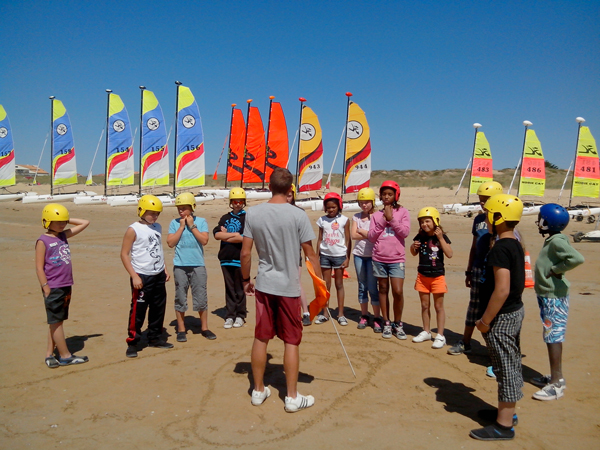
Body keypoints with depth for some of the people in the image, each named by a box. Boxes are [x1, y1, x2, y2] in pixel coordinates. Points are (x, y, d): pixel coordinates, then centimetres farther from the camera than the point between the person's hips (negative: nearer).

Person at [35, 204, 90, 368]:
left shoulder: (64, 235, 9)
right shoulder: (43, 241, -9)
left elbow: (85, 223, 17)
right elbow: (39, 267, -11)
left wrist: (68, 219, 7)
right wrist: (46, 289, -15)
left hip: (66, 286, 7)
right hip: (53, 288, -7)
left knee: (57, 321, 12)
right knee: (56, 321, 3)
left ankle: (49, 354, 21)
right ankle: (65, 356, 9)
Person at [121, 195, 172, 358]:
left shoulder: (157, 227, 10)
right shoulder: (133, 230, -10)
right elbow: (124, 254, -11)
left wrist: (165, 269, 13)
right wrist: (134, 276, -17)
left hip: (158, 276, 7)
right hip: (142, 277, -7)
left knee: (158, 308, 13)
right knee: (138, 310, -3)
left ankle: (155, 337, 28)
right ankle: (132, 343, 9)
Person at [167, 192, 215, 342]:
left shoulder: (201, 222, 2)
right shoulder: (174, 223, 4)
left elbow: (204, 240, -9)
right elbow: (170, 243, -4)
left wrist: (192, 226, -9)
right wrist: (182, 227, -7)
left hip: (198, 265, 0)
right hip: (180, 266, 1)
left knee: (201, 298, 5)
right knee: (180, 299, 7)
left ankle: (204, 328, 19)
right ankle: (181, 330, 19)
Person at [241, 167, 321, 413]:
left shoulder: (253, 213, -3)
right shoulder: (298, 215, -11)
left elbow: (245, 253, -2)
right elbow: (310, 254, -8)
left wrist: (246, 280, 13)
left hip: (263, 285, 3)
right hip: (289, 287, -3)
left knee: (261, 338, 13)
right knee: (291, 341, 7)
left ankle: (258, 390, 27)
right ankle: (292, 397, 18)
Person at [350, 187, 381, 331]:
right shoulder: (356, 217, 7)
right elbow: (353, 235, -4)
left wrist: (361, 231, -9)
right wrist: (369, 234, -11)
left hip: (373, 255, -4)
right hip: (359, 254, 4)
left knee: (373, 287, -4)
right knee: (362, 286, 11)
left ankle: (377, 319, 5)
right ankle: (364, 316, 21)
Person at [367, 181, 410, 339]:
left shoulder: (402, 212, 2)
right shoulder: (376, 215, 8)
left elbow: (405, 232, -9)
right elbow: (371, 236, 1)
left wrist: (391, 218, -12)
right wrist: (382, 221, -8)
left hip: (397, 258, -2)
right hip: (379, 258, 2)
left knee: (398, 292, -8)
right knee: (383, 290, 9)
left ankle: (398, 323, 12)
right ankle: (386, 323, 20)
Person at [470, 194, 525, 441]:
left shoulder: (500, 248, -23)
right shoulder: (515, 245, 8)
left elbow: (502, 290, -28)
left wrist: (485, 320, -21)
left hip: (502, 317, -10)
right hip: (515, 311, 10)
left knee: (506, 368, 0)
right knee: (511, 365, 19)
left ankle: (504, 425, 13)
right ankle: (507, 411, 35)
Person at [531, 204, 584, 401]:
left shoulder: (557, 241, -19)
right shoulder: (551, 240, 10)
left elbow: (577, 258, -32)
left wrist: (555, 270, -22)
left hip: (554, 297, -10)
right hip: (547, 295, 10)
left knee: (553, 337, -4)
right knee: (551, 337, 17)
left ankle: (556, 384, 4)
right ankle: (555, 377, 29)